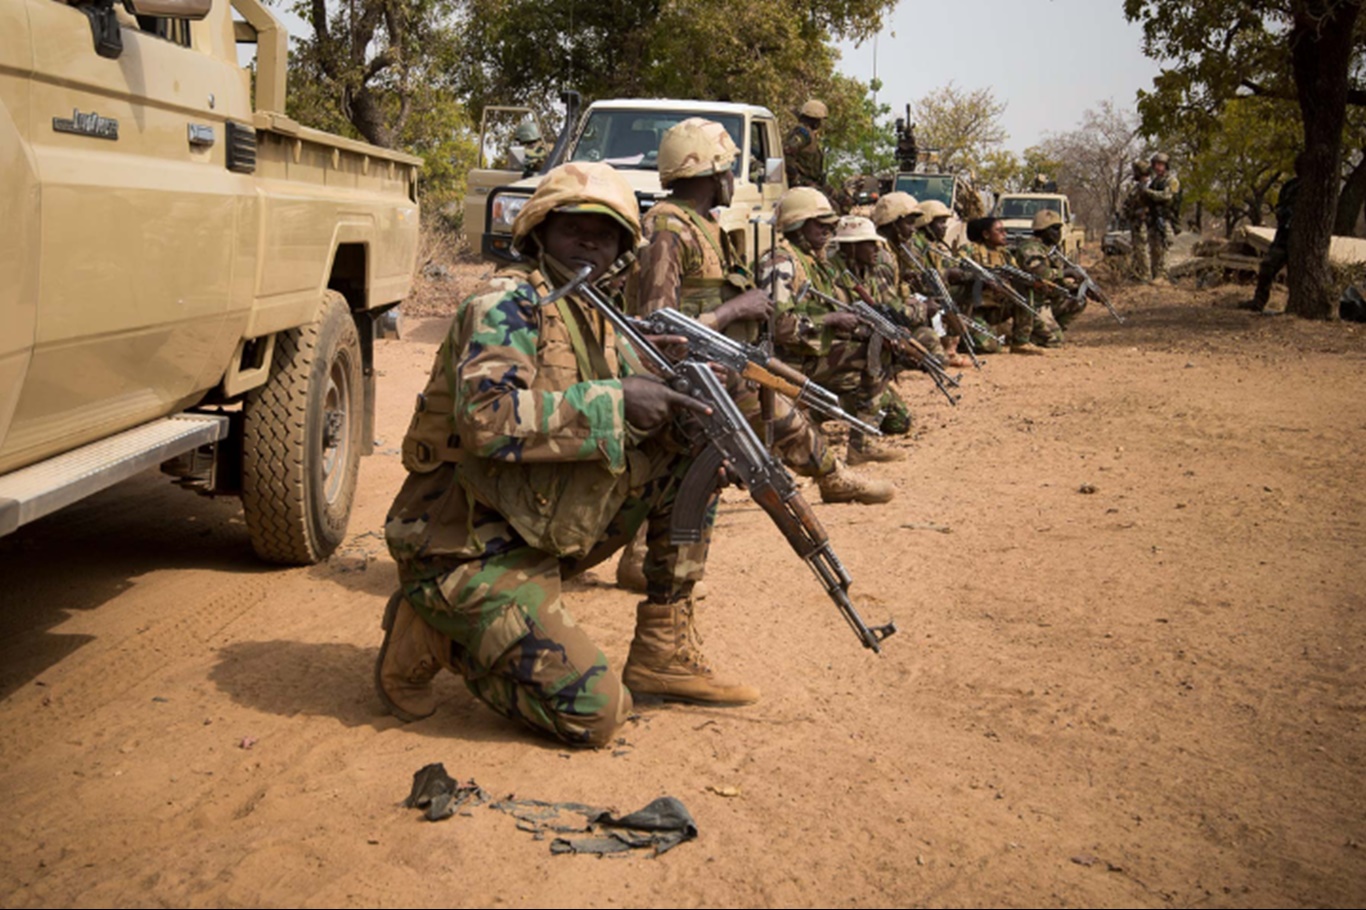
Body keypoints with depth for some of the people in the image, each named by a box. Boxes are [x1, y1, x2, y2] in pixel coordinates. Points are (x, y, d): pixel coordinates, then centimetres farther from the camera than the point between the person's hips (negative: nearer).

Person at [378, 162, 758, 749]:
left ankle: (663, 653, 5)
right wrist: (615, 399, -25)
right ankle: (431, 634, 3)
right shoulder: (509, 301, -13)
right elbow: (486, 418, -30)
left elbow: (646, 408, 14)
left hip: (543, 535, 8)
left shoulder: (596, 320, 13)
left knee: (686, 447, 2)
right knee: (594, 712, -17)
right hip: (467, 552, -8)